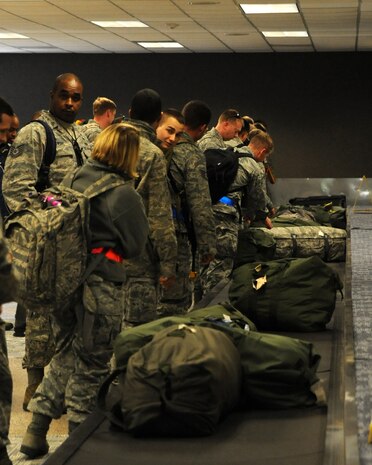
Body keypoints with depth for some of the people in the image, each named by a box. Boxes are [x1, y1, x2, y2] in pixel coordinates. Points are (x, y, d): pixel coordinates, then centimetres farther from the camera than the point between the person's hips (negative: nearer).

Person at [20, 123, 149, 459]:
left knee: (65, 355, 19)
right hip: (101, 286, -6)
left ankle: (36, 431, 20)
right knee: (92, 365, 8)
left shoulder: (76, 180, 4)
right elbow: (135, 246, -6)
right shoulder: (124, 194, -13)